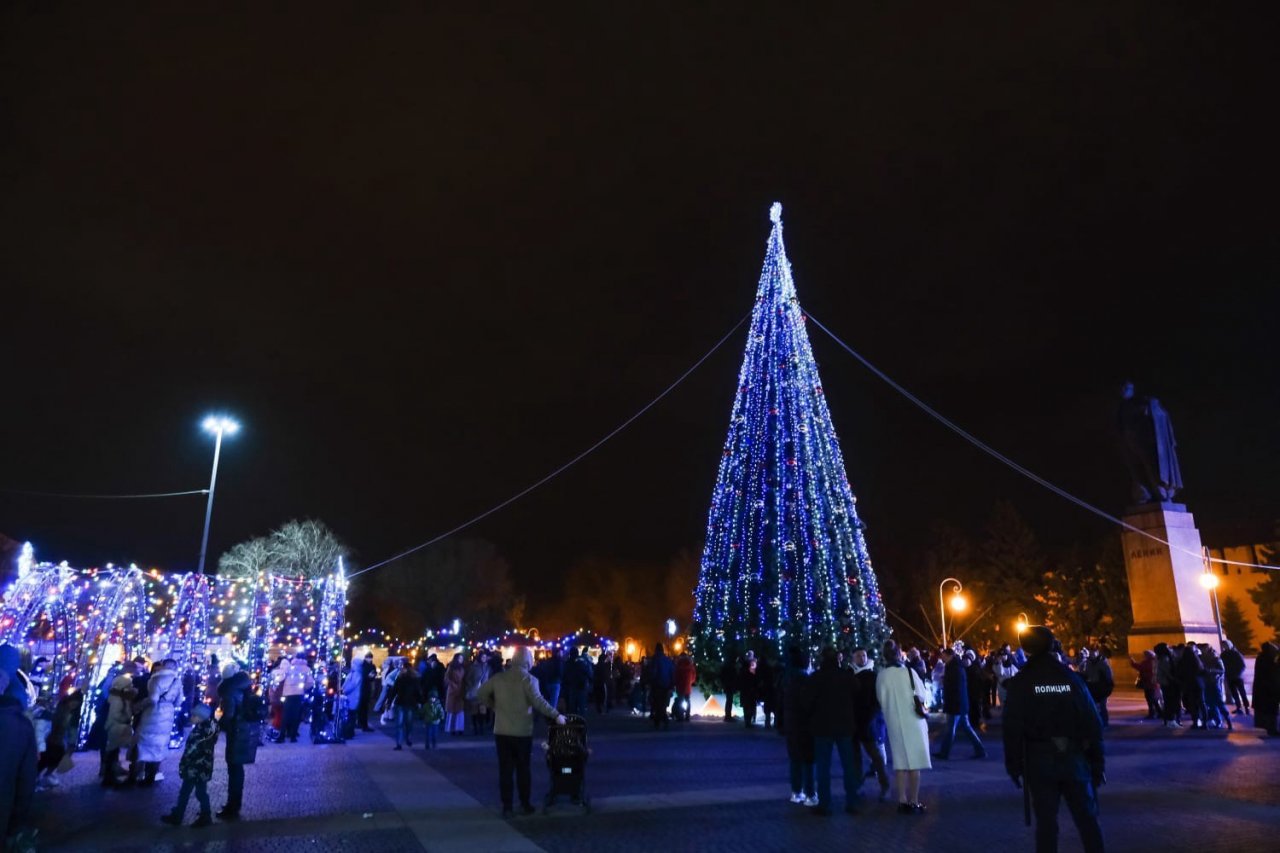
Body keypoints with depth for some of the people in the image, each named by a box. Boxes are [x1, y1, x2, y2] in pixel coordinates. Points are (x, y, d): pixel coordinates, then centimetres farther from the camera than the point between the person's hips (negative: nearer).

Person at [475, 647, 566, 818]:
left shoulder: (499, 677, 3)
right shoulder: (529, 679, -10)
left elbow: (482, 692, 9)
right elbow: (538, 702, -20)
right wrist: (556, 716, -14)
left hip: (501, 731, 3)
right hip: (522, 732, -3)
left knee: (505, 770, 7)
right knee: (523, 769, 10)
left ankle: (506, 807, 10)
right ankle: (525, 805, 17)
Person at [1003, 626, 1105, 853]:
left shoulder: (1021, 682, -4)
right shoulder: (1071, 677, 2)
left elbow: (1013, 728, -9)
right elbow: (1093, 723, 0)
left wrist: (1014, 765, -1)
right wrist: (1098, 763, 6)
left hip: (1040, 760, -2)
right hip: (1074, 756, 2)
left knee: (1046, 820, 4)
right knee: (1087, 818, 11)